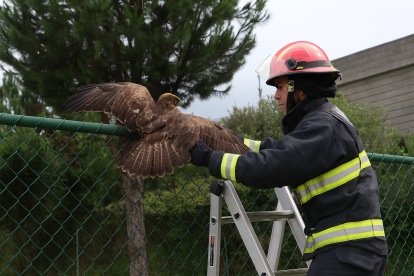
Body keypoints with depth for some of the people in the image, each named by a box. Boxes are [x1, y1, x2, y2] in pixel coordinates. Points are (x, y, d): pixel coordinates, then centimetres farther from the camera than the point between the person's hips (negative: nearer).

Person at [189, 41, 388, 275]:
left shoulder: (325, 126, -16)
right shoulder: (319, 121, 16)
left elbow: (269, 168, -21)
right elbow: (276, 151, 20)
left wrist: (211, 159, -11)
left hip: (349, 250, -10)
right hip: (341, 247, 10)